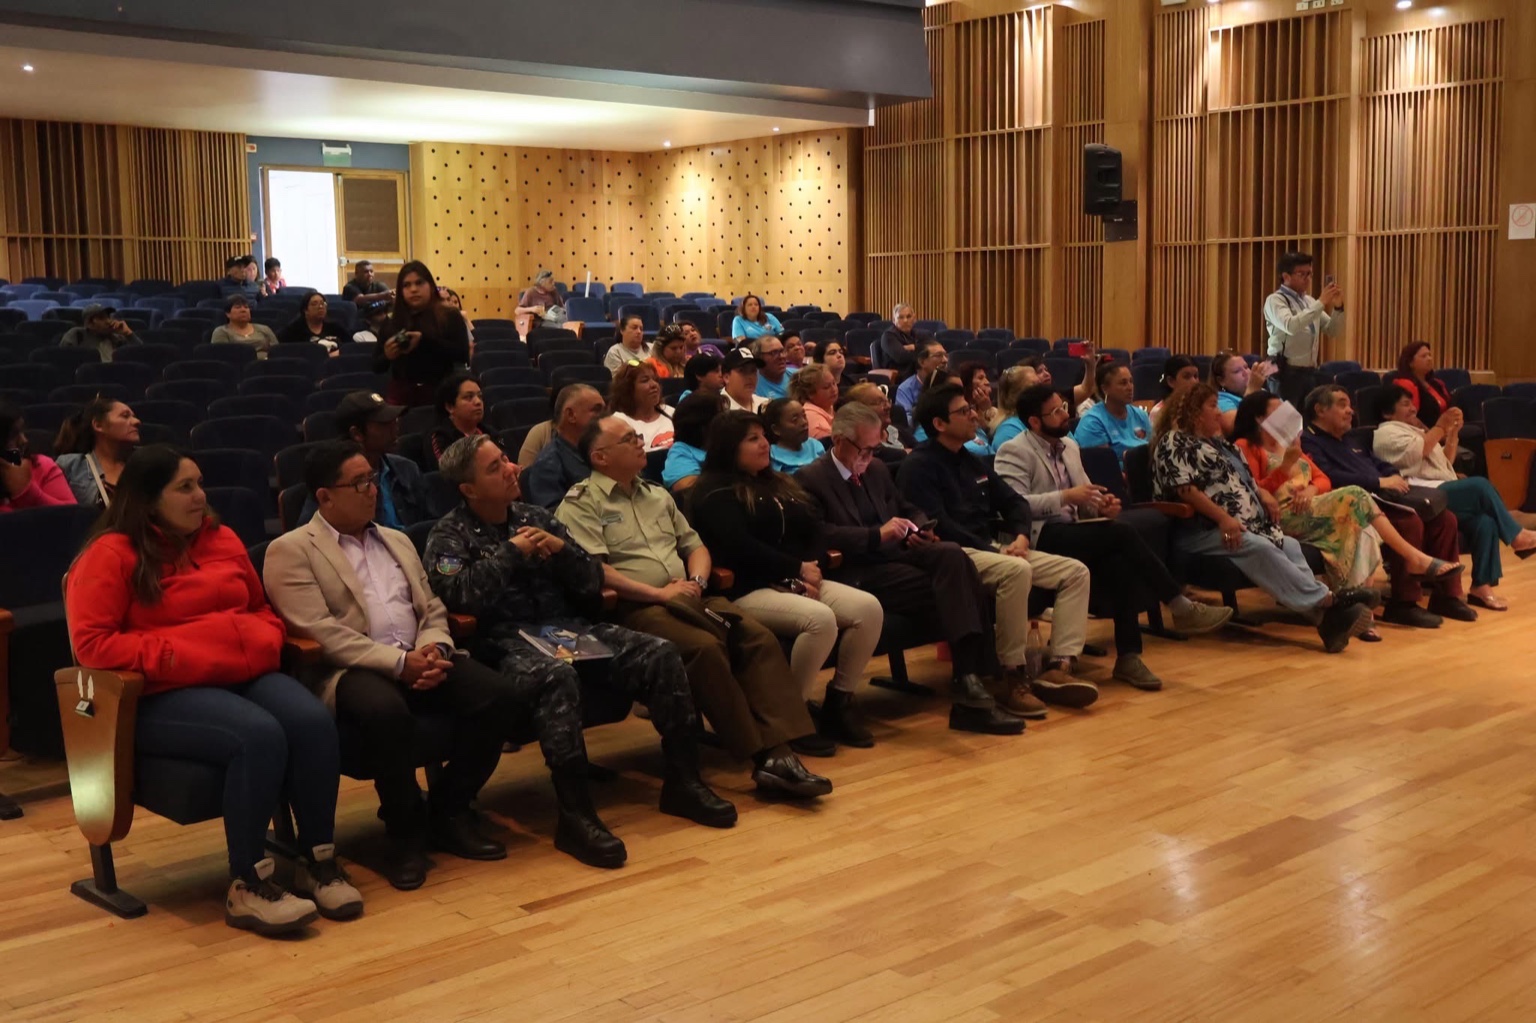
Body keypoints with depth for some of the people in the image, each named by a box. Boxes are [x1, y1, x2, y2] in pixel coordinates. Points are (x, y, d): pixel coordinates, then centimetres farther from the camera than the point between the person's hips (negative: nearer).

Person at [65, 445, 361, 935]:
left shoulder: (221, 539, 16)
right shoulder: (111, 555, -3)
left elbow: (260, 608, 28)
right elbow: (91, 643, -11)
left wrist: (266, 641, 5)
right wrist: (171, 655, -18)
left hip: (247, 673, 6)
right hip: (164, 695, -6)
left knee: (313, 721, -25)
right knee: (258, 735, -34)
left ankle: (318, 862, -13)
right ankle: (247, 886, -22)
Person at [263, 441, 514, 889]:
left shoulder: (398, 541, 22)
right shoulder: (290, 550, 0)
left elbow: (433, 612, 18)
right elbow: (321, 632, -12)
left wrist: (433, 651, -6)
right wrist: (399, 662, -19)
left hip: (418, 660, 6)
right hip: (347, 669, -6)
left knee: (494, 695, -20)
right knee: (387, 711, -39)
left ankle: (449, 811, -1)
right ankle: (405, 828, -15)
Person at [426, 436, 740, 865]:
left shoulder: (535, 517, 17)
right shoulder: (450, 534, 3)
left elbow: (592, 583, 15)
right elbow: (458, 595, -16)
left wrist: (561, 549, -4)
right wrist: (511, 552, -11)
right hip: (504, 641, -6)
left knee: (661, 654, -13)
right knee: (556, 674, -39)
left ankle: (683, 781, -4)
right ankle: (575, 815, -37)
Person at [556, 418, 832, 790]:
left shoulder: (657, 495, 25)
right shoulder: (581, 503, 1)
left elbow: (695, 546, 25)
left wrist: (695, 582, 2)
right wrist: (659, 593, -14)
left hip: (688, 600, 7)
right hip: (636, 607, -7)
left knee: (760, 637, -19)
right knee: (706, 646, -33)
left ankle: (778, 750, -26)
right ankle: (761, 755, -24)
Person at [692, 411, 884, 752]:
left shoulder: (777, 483, 24)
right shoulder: (714, 491, -2)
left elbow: (812, 532, 17)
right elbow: (740, 547, -14)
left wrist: (811, 570, -4)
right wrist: (798, 569, -11)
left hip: (796, 583, 8)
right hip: (748, 591, -8)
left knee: (869, 608, -16)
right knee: (821, 619, -34)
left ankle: (840, 701, -5)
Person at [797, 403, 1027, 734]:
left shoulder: (877, 470, 22)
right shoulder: (810, 480, -2)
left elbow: (908, 509, 31)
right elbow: (819, 534, -16)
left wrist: (917, 530, 7)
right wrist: (877, 535, -22)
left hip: (895, 556, 7)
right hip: (858, 573, -7)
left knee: (951, 554, -27)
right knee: (949, 590, -29)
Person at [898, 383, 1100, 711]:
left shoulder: (970, 461, 21)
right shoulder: (919, 465, -6)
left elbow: (1013, 502, 21)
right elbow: (938, 525, -17)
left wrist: (1021, 536, -1)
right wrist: (993, 551, -18)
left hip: (990, 549, 9)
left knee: (1076, 572, -5)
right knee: (1016, 570, -38)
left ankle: (1058, 667, -18)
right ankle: (1013, 675, -28)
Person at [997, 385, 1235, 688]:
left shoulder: (1069, 445, 20)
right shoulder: (1014, 452, -4)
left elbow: (1082, 499, 23)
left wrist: (1102, 504, -1)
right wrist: (1065, 496, -22)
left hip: (1073, 532, 7)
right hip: (1041, 537, -7)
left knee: (1121, 563, -25)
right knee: (1123, 532, -25)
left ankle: (1128, 657, -21)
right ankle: (1181, 607, -16)